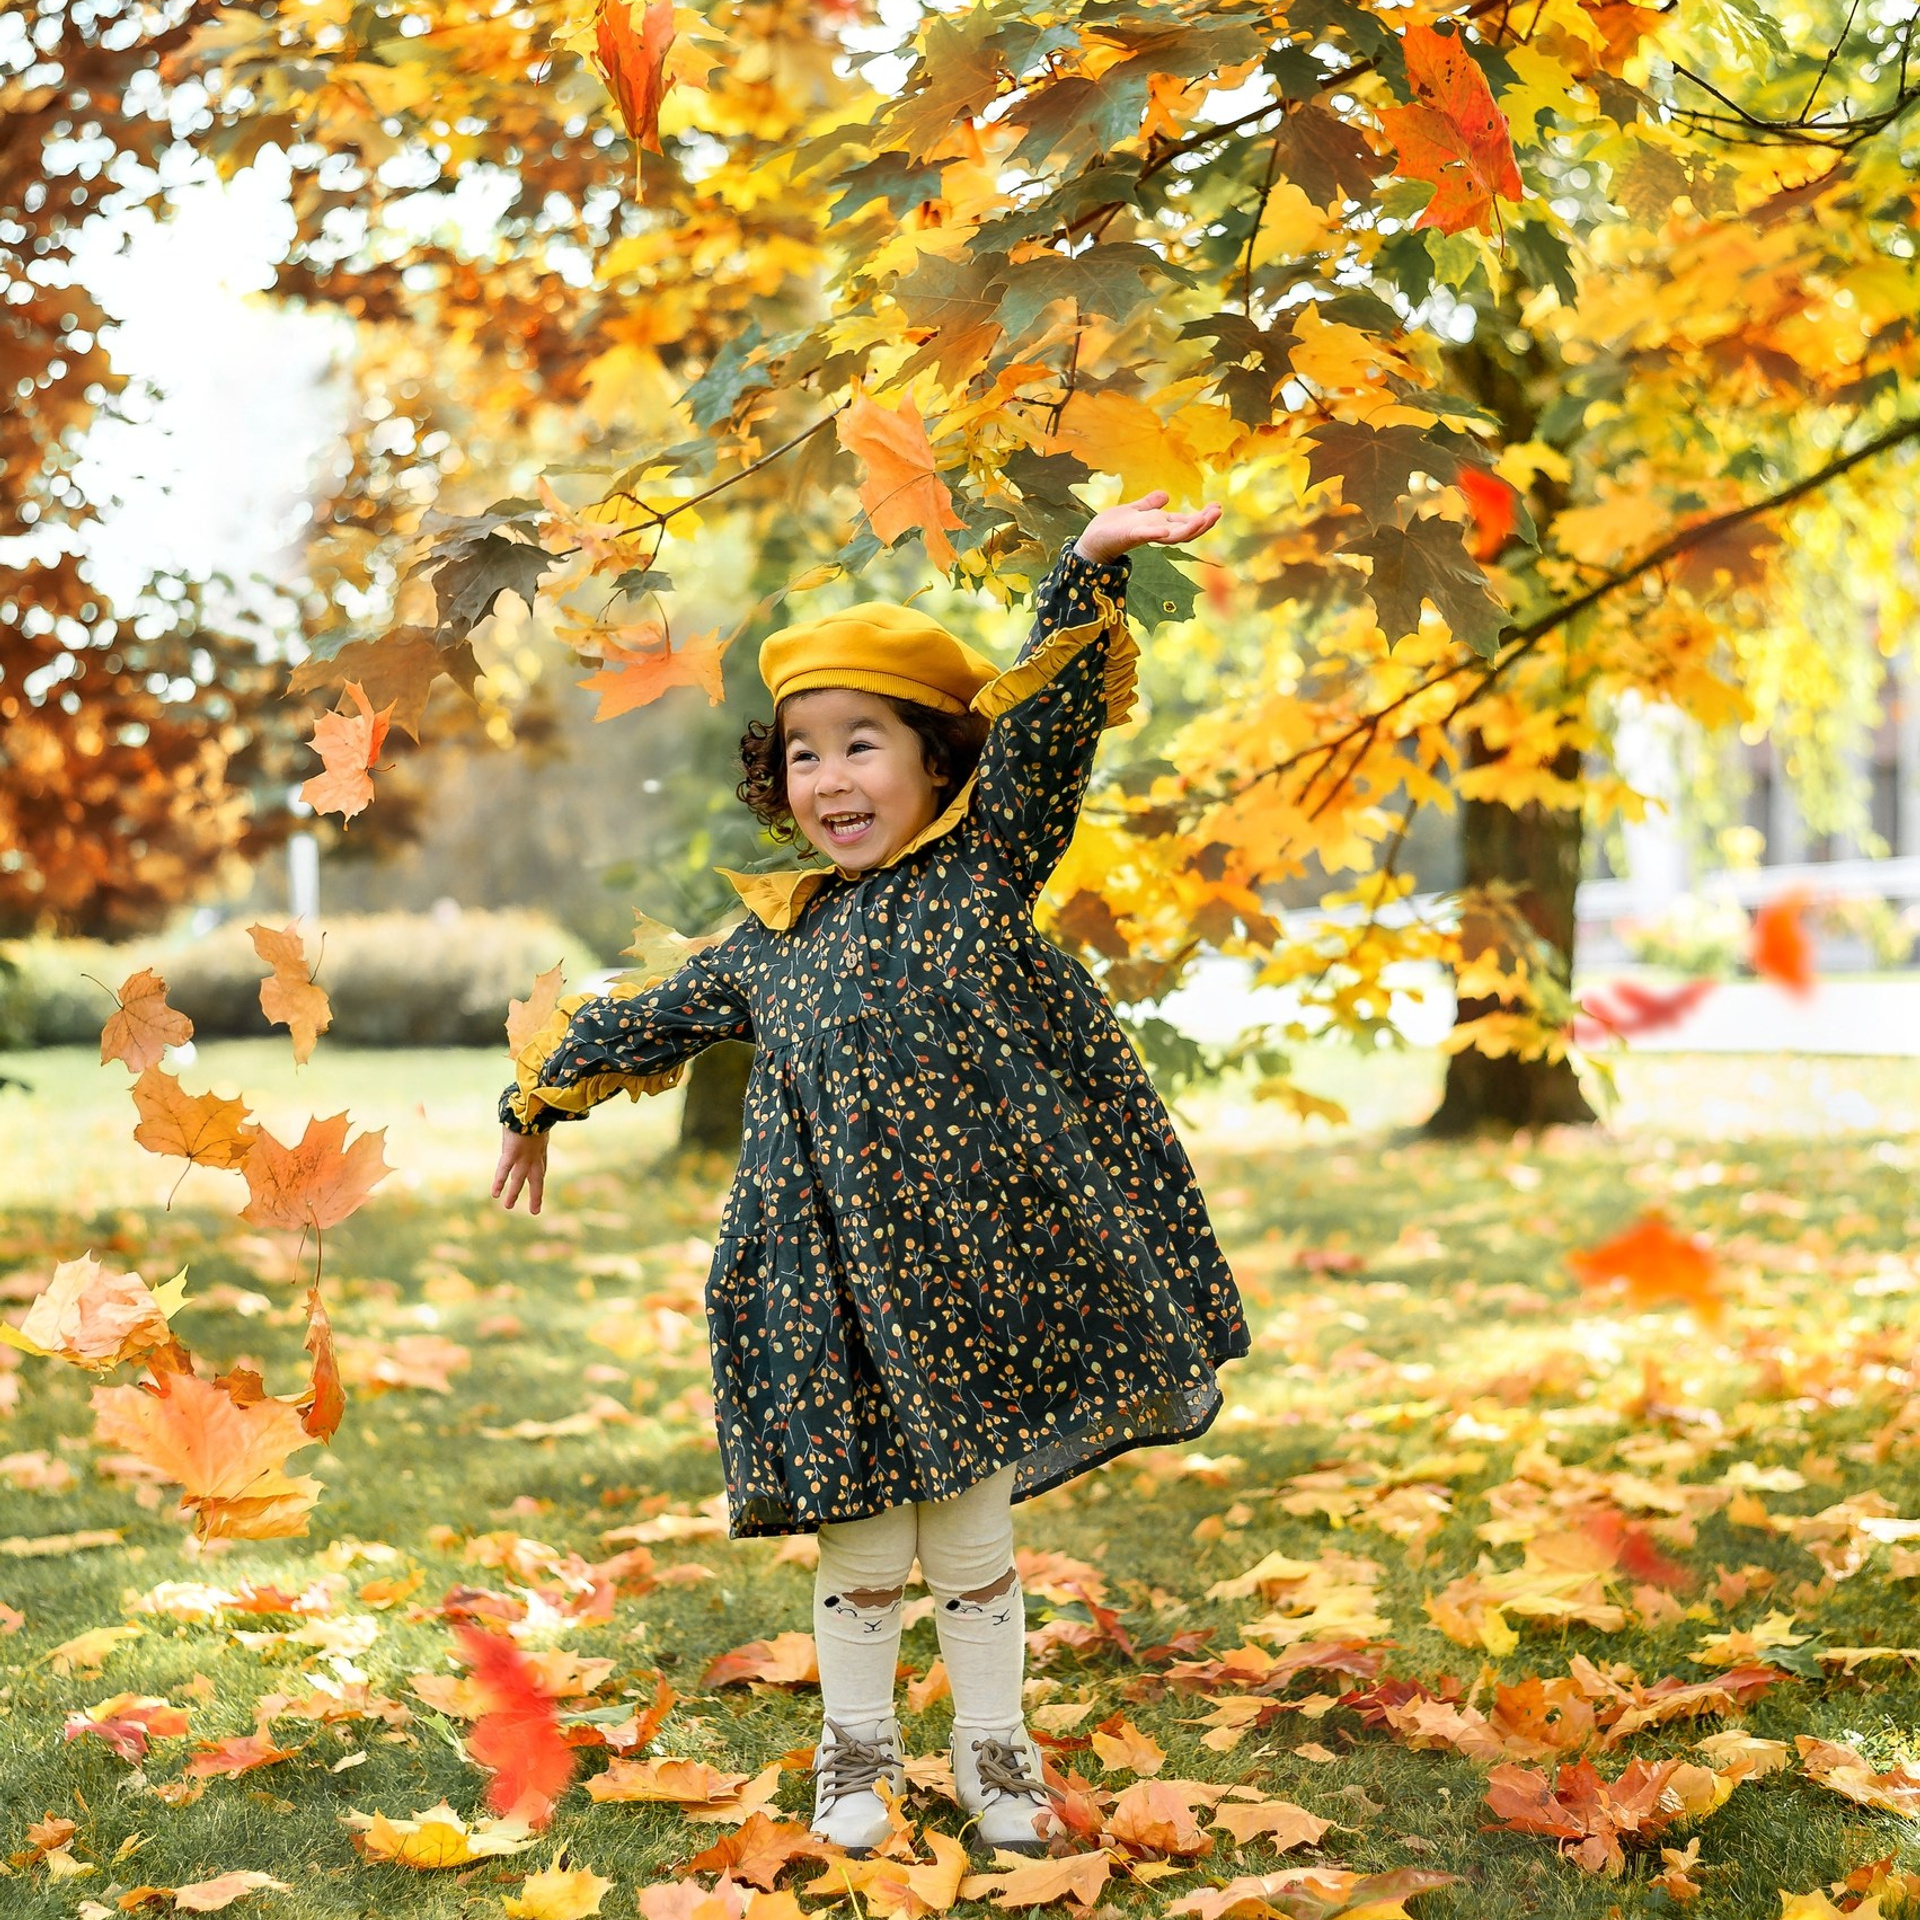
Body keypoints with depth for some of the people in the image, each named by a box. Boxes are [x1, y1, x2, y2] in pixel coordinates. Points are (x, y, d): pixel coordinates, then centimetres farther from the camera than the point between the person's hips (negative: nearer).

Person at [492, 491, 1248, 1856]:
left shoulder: (983, 867, 2)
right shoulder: (771, 942, 11)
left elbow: (1046, 727, -11)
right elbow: (652, 1020, 27)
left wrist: (1087, 576, -24)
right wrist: (542, 1099, 37)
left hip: (978, 1280, -2)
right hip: (834, 1292, 2)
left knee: (975, 1541, 10)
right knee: (860, 1550, 9)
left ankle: (993, 1751, 28)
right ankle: (856, 1753, 29)